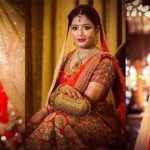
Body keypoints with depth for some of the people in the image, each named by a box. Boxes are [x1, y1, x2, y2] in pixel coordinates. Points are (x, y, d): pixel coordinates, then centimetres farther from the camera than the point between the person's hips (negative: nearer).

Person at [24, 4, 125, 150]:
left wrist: (55, 97, -12)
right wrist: (63, 89, -18)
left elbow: (84, 106, -20)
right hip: (72, 114, 5)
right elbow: (54, 92, 3)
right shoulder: (68, 58, 8)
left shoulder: (104, 62, -13)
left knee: (56, 121, -30)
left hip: (97, 120, -5)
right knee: (36, 121, -21)